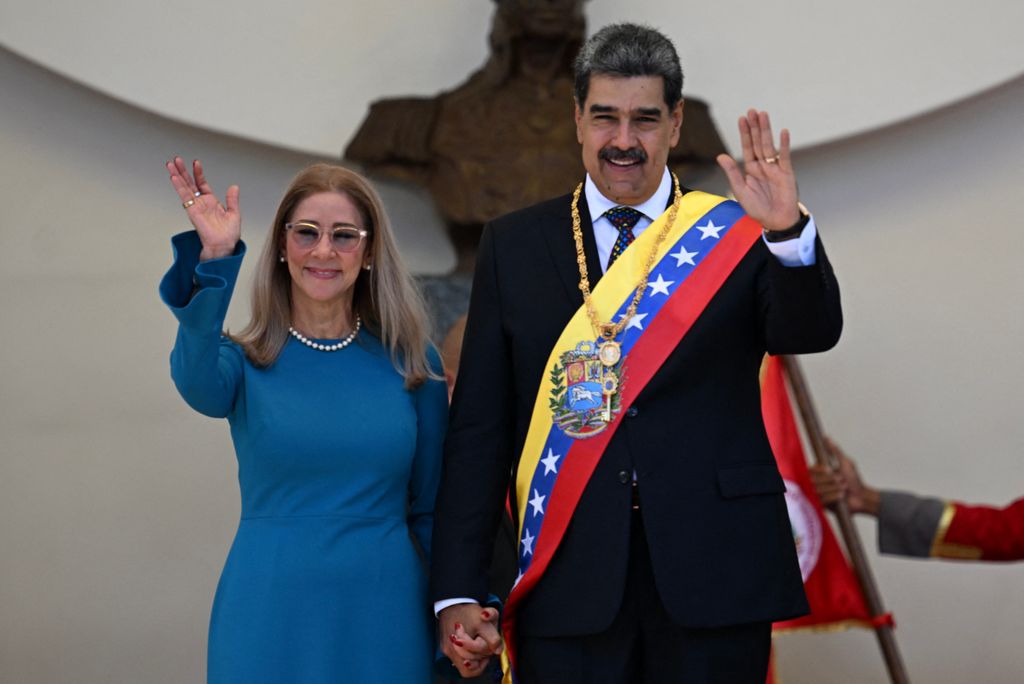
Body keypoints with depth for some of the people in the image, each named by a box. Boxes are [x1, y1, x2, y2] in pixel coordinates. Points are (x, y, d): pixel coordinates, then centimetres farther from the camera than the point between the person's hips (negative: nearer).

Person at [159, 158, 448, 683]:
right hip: (272, 615, -1)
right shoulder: (247, 363, -1)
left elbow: (430, 508, 9)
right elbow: (199, 384, -25)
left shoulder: (410, 364, 4)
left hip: (381, 615, 2)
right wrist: (213, 262, -38)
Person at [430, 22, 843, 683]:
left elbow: (811, 332, -12)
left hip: (712, 579, 0)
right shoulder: (514, 245, 8)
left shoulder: (735, 235, 5)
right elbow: (479, 429, 5)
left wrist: (789, 232, -32)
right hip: (568, 585, 1)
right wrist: (459, 593, -1)